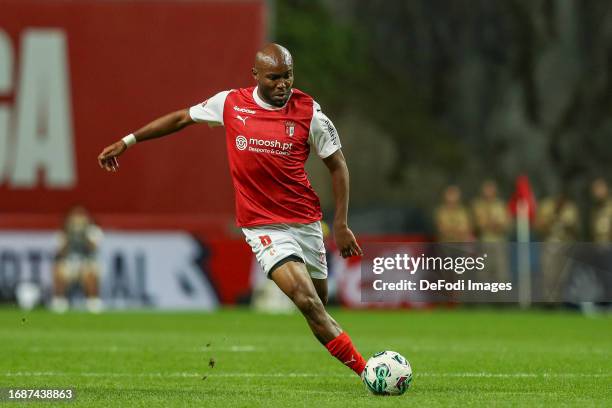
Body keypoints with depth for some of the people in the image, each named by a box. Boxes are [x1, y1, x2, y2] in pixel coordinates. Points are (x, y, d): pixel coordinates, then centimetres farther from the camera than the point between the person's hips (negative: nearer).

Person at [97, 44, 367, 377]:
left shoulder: (309, 112, -5)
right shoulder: (230, 104, -3)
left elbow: (337, 165, 5)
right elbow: (181, 118, 13)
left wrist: (340, 224, 0)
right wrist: (126, 142, 15)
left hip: (306, 221, 3)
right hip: (262, 225, -3)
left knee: (318, 303, 9)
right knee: (307, 302, -18)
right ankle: (365, 370, -16)